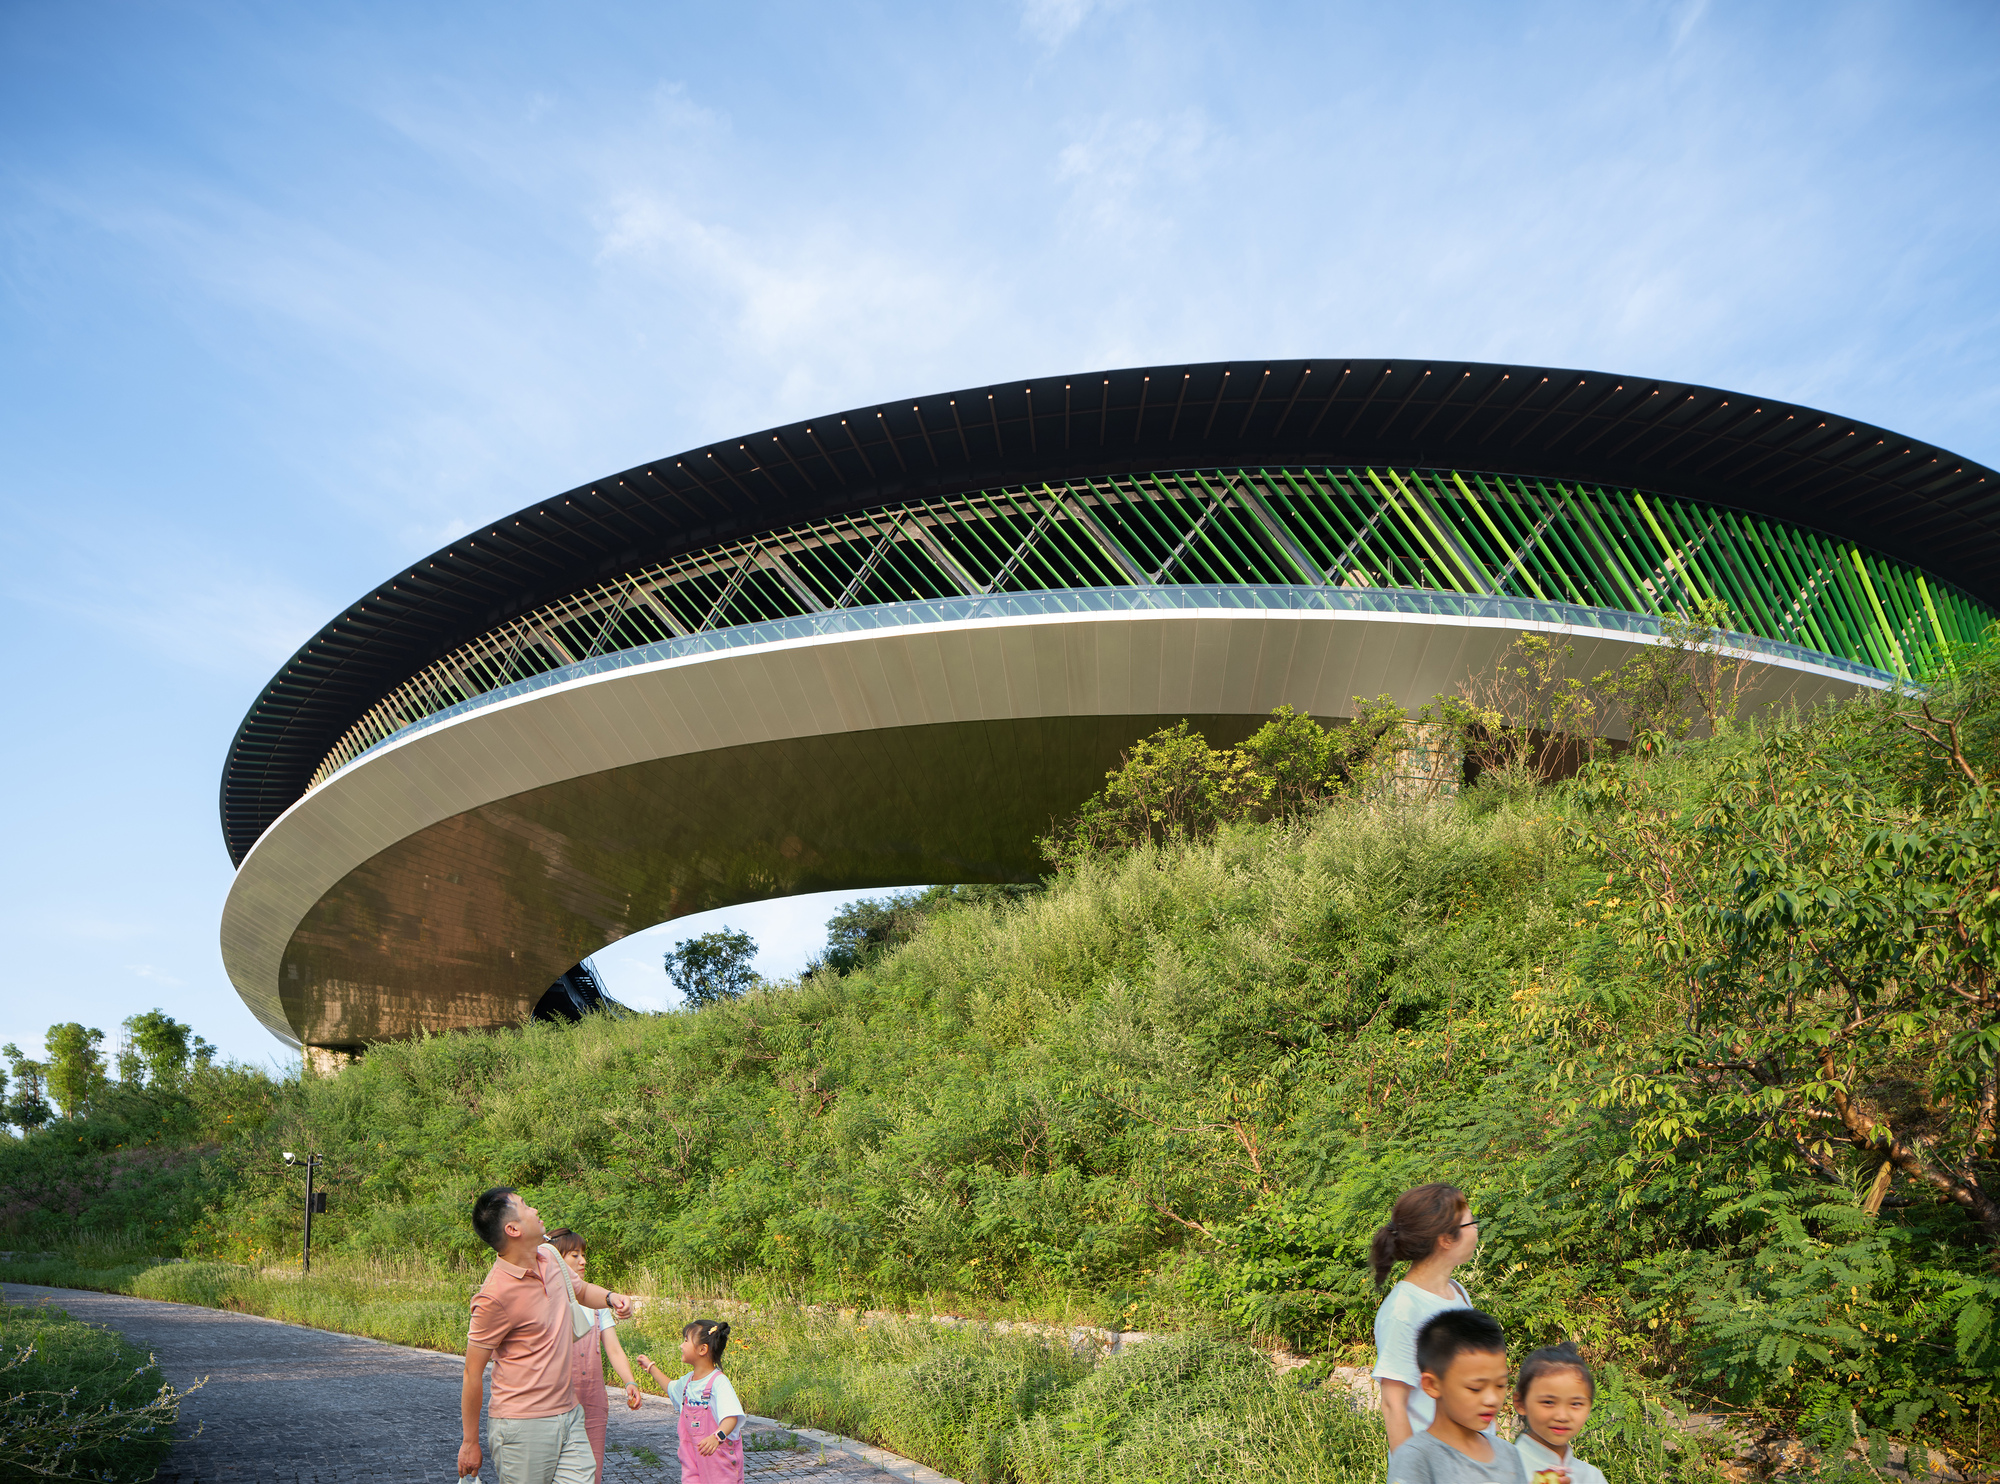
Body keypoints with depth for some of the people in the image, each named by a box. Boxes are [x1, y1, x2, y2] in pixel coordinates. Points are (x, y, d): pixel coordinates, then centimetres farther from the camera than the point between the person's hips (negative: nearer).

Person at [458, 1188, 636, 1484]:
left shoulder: (549, 1256, 5)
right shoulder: (495, 1295, -19)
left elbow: (582, 1290, 25)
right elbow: (473, 1373, -11)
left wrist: (610, 1297, 2)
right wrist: (470, 1442, -5)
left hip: (569, 1413, 7)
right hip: (523, 1426, -7)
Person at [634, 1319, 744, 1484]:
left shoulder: (718, 1382, -19)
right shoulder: (688, 1380, 9)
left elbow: (731, 1416, -29)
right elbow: (672, 1388, 33)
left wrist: (717, 1436, -47)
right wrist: (651, 1367, 37)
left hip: (719, 1452, -7)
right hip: (692, 1454, 7)